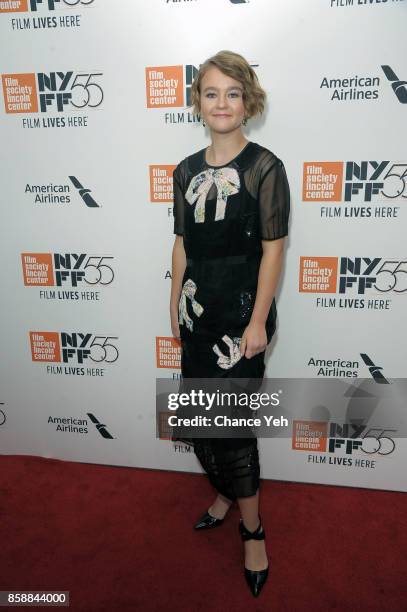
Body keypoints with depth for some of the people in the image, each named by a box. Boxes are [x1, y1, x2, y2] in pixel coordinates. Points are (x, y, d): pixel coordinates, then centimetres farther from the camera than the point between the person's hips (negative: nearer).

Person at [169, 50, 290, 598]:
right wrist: (175, 304, 11)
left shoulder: (264, 168, -8)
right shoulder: (186, 171, 8)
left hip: (242, 311, -5)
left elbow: (273, 249, -10)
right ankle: (227, 494, 41)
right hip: (197, 309, 6)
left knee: (231, 421, 2)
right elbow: (182, 244, 11)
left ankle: (252, 528, 26)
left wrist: (257, 322, -13)